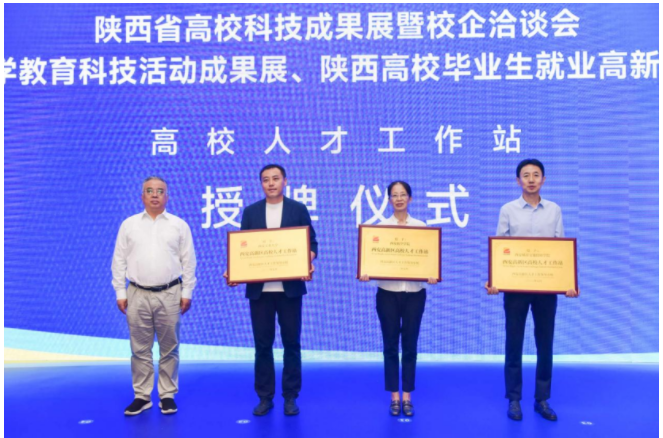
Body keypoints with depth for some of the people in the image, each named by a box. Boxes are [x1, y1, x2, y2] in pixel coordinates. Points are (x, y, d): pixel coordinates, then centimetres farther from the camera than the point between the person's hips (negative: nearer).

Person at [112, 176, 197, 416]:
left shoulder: (179, 225, 5)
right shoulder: (129, 225, 7)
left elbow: (188, 261, 3)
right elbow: (119, 261, 6)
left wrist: (187, 292, -2)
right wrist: (120, 293, 1)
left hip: (169, 295, -1)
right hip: (137, 295, 1)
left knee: (169, 349, 6)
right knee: (140, 349, 7)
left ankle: (168, 395, 17)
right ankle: (141, 396, 18)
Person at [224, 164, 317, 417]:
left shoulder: (298, 209, 4)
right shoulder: (250, 212, 9)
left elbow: (311, 243, 3)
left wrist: (309, 264, -17)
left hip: (290, 288, -1)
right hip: (259, 289, 1)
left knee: (291, 343, 5)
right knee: (262, 344, 6)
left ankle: (290, 397, 17)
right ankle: (265, 397, 19)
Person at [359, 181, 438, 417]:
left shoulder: (421, 226, 4)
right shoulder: (381, 226, 2)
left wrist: (432, 275, -21)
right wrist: (366, 273, -24)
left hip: (414, 293, 1)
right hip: (388, 293, 0)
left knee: (410, 345, 7)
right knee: (390, 345, 5)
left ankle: (407, 397, 19)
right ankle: (394, 397, 18)